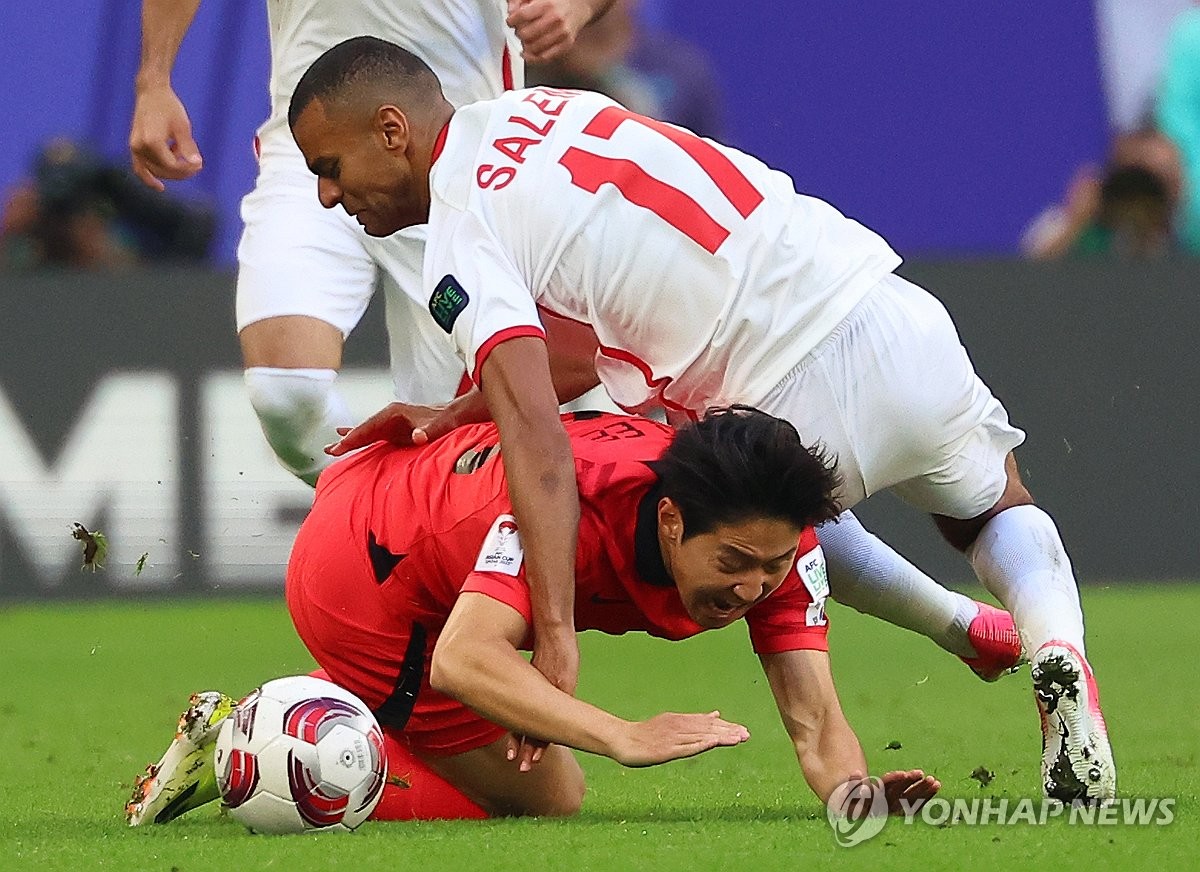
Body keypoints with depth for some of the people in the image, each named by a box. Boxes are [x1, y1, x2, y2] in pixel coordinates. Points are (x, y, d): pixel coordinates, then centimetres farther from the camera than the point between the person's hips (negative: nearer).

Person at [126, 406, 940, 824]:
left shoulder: (773, 533, -21)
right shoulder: (580, 496, -41)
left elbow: (814, 718, -26)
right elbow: (465, 659, -49)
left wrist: (852, 789, -49)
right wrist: (624, 736, -58)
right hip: (360, 570, -8)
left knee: (548, 792, 23)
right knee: (544, 800, -6)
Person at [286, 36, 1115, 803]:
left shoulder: (463, 245, -9)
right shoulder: (542, 108, 16)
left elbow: (538, 439, -23)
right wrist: (465, 408, 13)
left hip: (799, 403, -6)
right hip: (897, 313, 6)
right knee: (992, 507, 33)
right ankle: (1053, 640, 3)